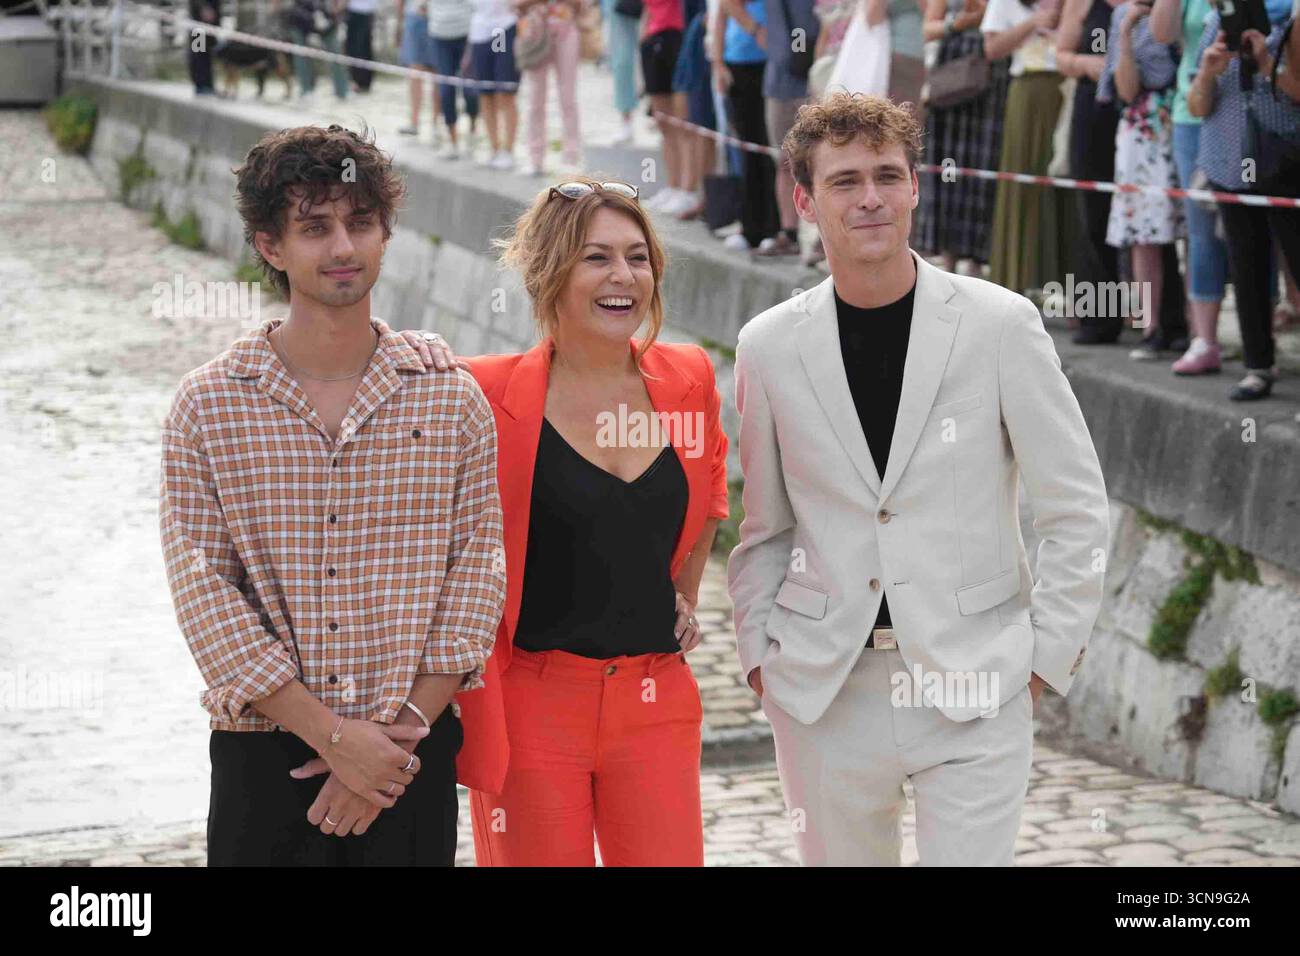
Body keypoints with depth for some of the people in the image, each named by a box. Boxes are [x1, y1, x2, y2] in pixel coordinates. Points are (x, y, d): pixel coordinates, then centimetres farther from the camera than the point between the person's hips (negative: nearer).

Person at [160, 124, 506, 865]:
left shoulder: (453, 399, 3)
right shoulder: (208, 406, -1)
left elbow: (478, 574, -1)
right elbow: (203, 591, -7)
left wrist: (402, 729, -11)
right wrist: (334, 734, -13)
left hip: (413, 760, 1)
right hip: (264, 764, -1)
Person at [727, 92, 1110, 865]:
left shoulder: (1001, 324, -3)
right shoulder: (770, 345, 4)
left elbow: (1077, 510, 1)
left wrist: (1049, 653, -3)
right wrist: (758, 650, 5)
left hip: (974, 688, -2)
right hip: (823, 695, 3)